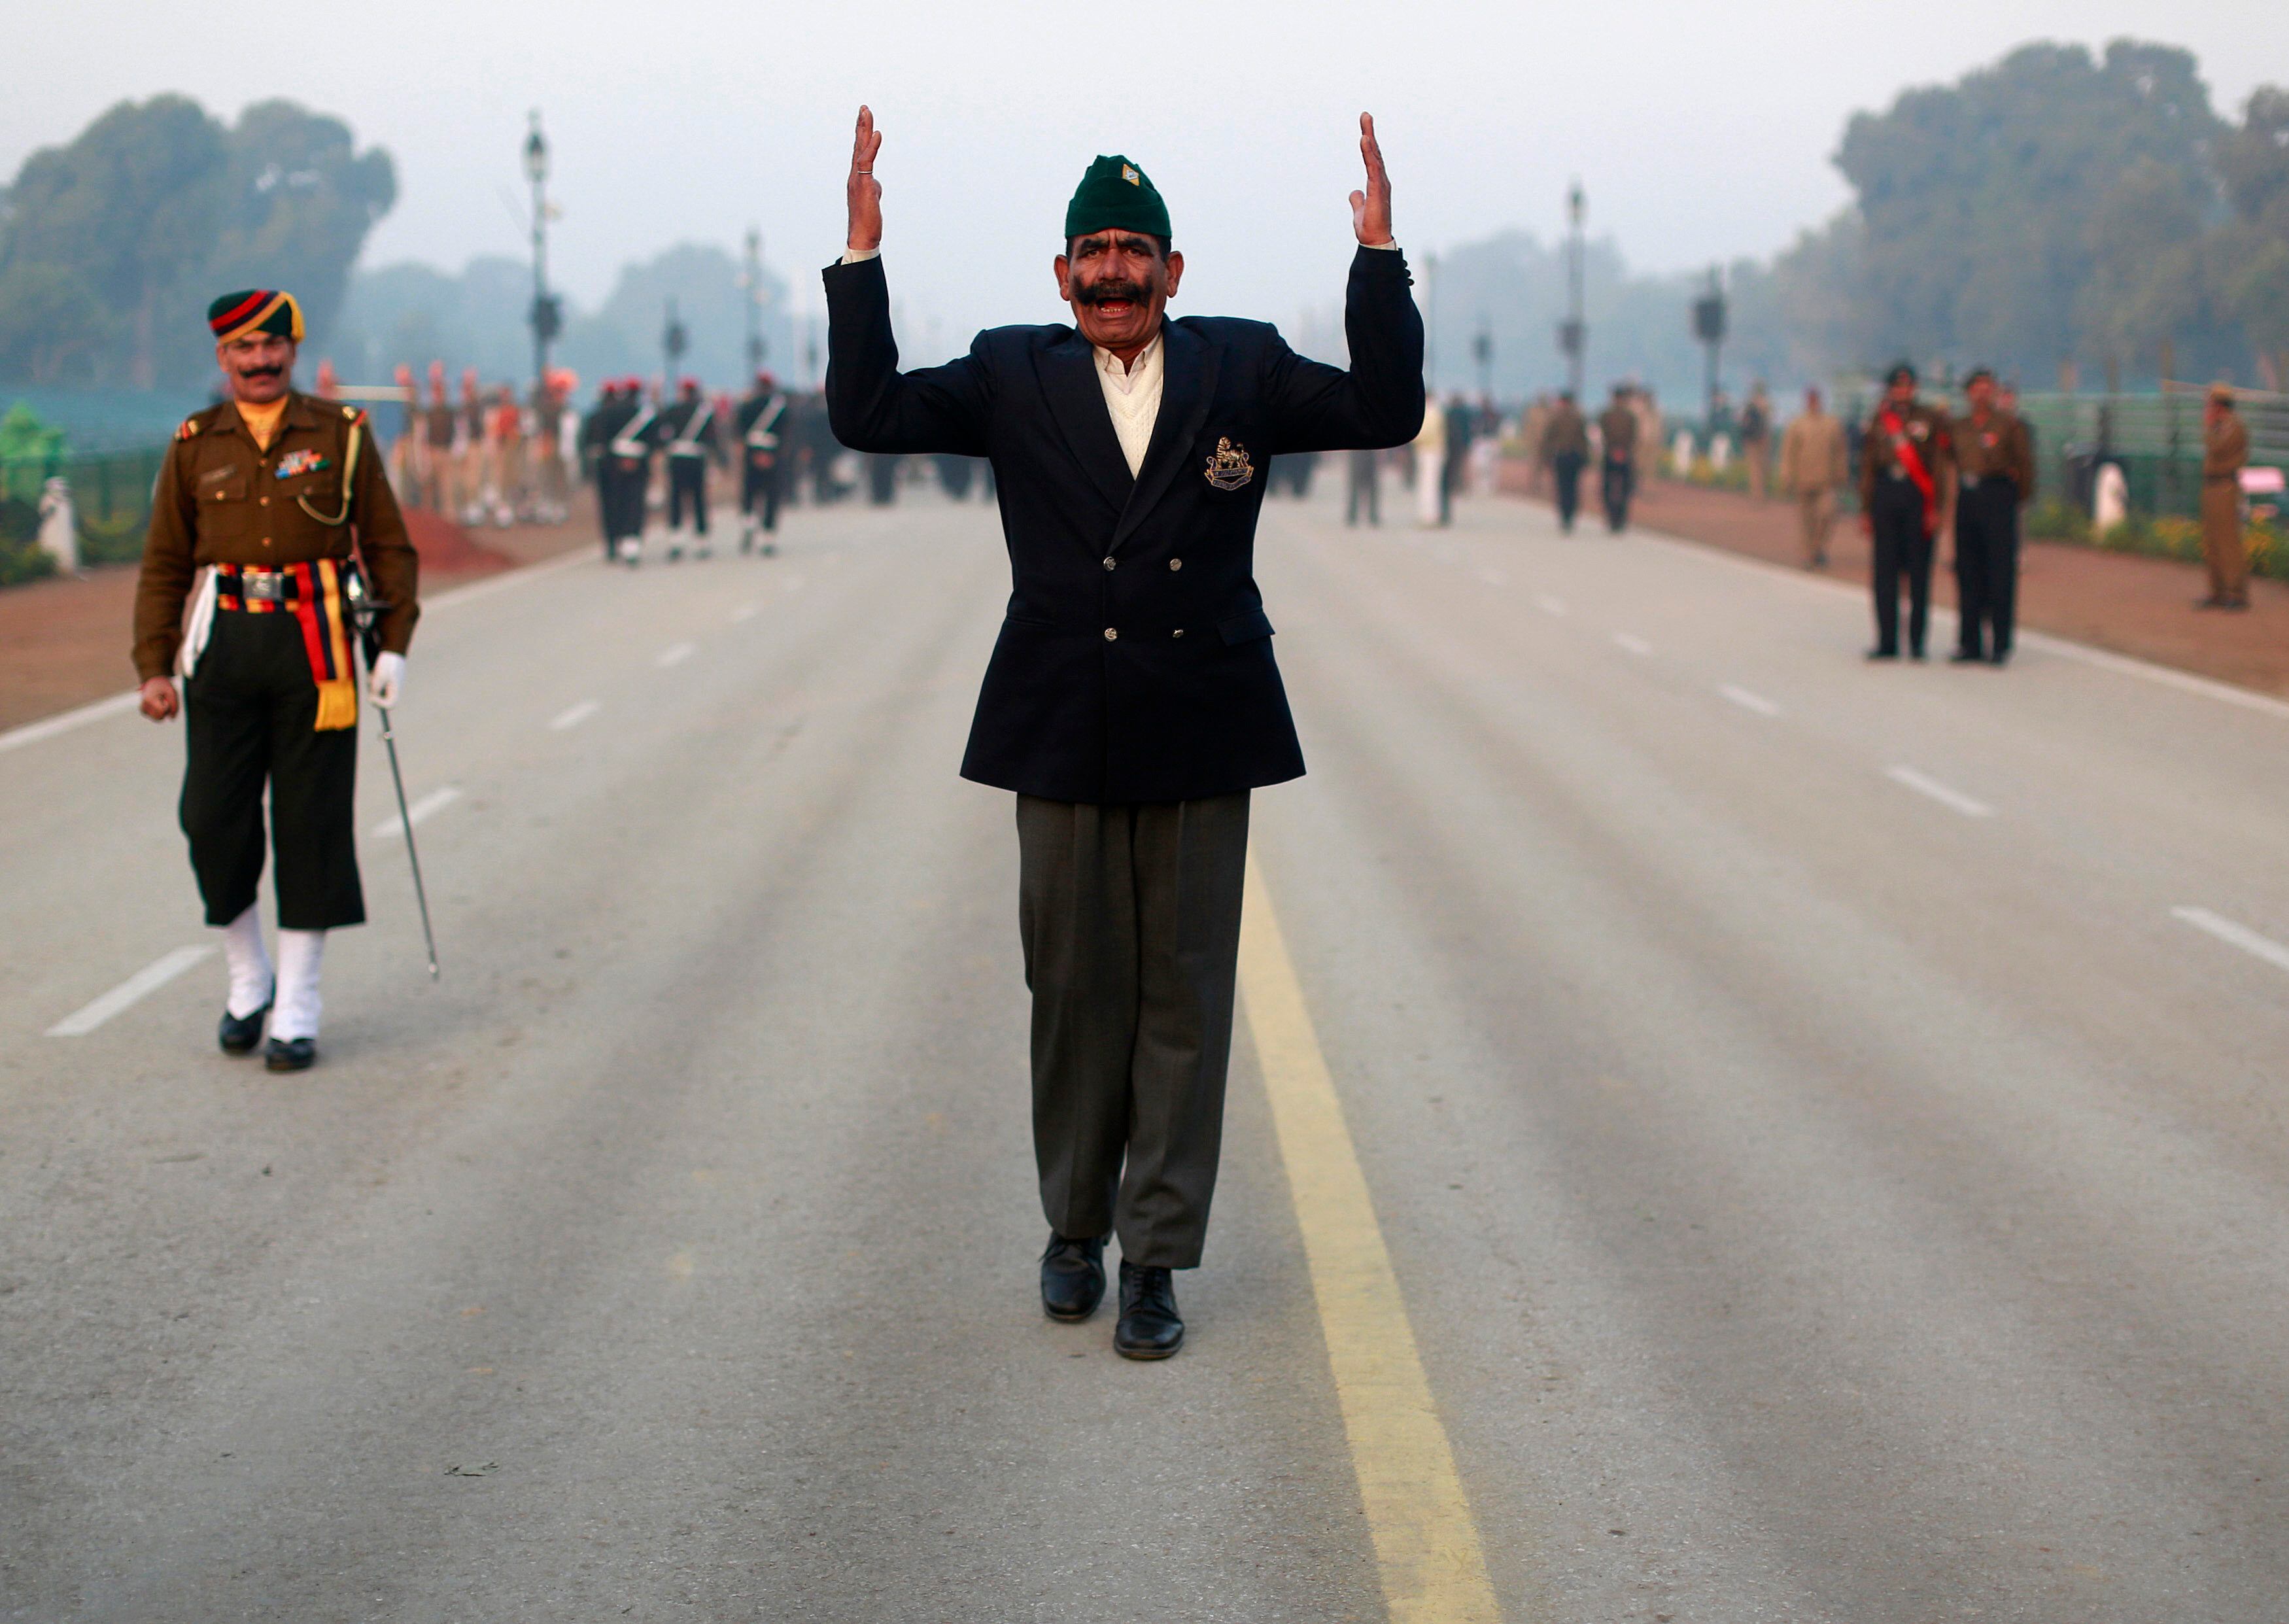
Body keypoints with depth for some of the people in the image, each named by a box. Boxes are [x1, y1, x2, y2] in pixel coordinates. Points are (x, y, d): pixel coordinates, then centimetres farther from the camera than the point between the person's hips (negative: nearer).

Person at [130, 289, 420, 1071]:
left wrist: (394, 647, -2)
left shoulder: (342, 435, 4)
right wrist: (154, 667, 2)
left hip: (316, 647, -1)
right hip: (225, 644, 1)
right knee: (213, 820, -2)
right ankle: (248, 978, 21)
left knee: (311, 823, 0)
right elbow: (164, 566, 10)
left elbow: (390, 548, 7)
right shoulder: (194, 445, 8)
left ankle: (297, 1009, 8)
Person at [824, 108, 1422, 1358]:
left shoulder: (1242, 370, 6)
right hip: (1064, 737, 0)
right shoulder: (1013, 378, 5)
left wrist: (1378, 256, -8)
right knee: (1073, 991, 8)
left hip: (1200, 736, 0)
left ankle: (1156, 1257, 8)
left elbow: (1386, 411, 2)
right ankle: (1074, 1229, 25)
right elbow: (867, 415, 0)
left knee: (1185, 998, 2)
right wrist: (863, 255, -7)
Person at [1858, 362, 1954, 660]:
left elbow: (1940, 465, 0)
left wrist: (1936, 509, -7)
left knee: (1919, 569, 0)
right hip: (1885, 497, 2)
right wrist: (1865, 510, 8)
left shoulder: (1932, 419, 3)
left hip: (1918, 498, -2)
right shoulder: (1878, 422, 11)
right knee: (1885, 571, 2)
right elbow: (1868, 467, 12)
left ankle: (1917, 641, 6)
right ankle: (1887, 642, 6)